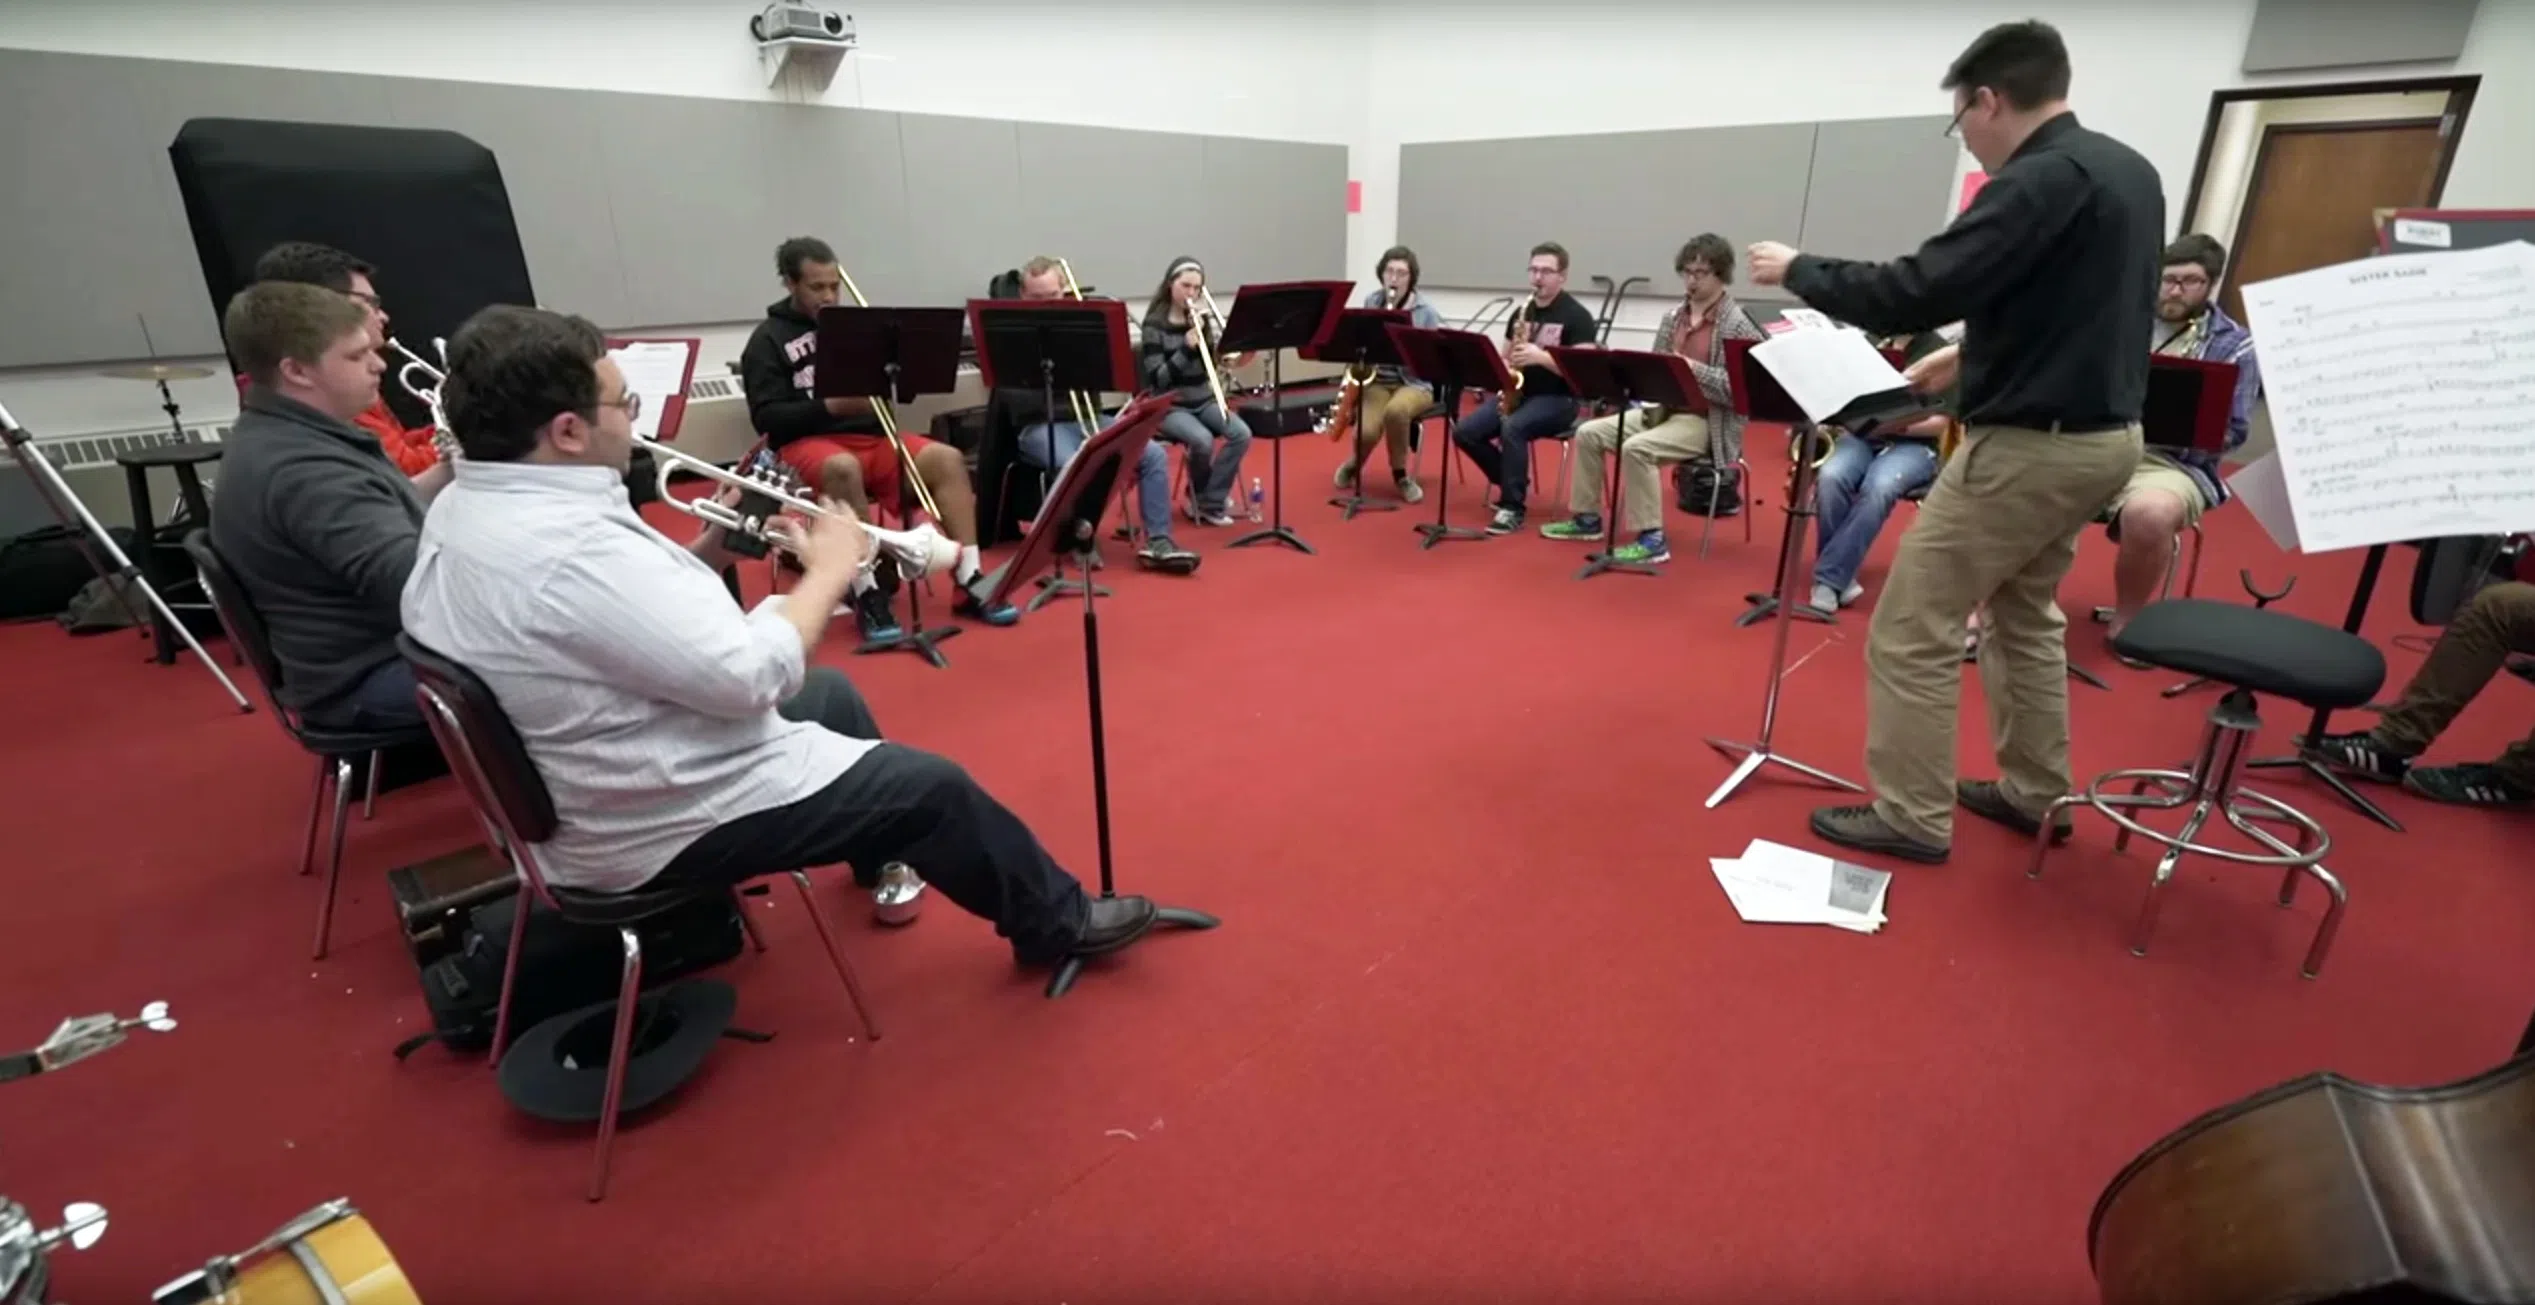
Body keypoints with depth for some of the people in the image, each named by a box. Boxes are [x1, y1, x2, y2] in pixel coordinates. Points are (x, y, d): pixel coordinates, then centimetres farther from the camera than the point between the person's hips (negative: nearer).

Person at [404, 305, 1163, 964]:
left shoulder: (463, 510, 1)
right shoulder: (569, 549, -33)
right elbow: (753, 674, -31)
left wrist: (710, 548, -1)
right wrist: (830, 570, -17)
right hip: (657, 824, -10)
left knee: (834, 694, 25)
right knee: (934, 787, -1)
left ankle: (880, 854, 48)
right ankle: (1056, 924, 21)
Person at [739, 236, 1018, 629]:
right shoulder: (768, 340, 2)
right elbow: (766, 418, -8)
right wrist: (831, 406, -20)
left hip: (871, 434, 5)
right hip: (808, 441, -5)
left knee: (947, 459, -20)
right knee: (844, 468, -40)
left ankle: (969, 582, -23)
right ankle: (868, 594, -33)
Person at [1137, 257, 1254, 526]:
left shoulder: (1199, 319, 9)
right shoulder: (1155, 325, -8)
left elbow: (1209, 367, 8)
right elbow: (1158, 379, -17)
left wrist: (1224, 362, -14)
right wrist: (1186, 347, -26)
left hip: (1203, 398, 5)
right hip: (1170, 404, -5)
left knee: (1241, 434, -21)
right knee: (1202, 440, -33)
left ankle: (1209, 502, -11)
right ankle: (1205, 497, -3)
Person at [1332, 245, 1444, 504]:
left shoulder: (1426, 312, -4)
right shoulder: (1370, 301, 5)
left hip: (1414, 383, -2)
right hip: (1376, 380, 2)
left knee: (1395, 411, -38)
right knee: (1366, 431, -28)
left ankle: (1400, 476, -13)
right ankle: (1354, 465, 10)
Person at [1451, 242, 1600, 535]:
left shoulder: (1576, 316, -7)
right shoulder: (1521, 312, 12)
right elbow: (1503, 357, 18)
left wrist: (1541, 357, -26)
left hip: (1558, 399, -6)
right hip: (1518, 392, 7)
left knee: (1511, 428, -36)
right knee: (1464, 432, -13)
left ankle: (1512, 507, -25)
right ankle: (1512, 483, 7)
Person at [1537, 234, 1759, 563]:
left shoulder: (1739, 325, -11)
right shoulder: (1673, 316, 10)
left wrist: (1691, 367, -25)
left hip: (1707, 423, -7)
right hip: (1664, 410, 8)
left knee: (1636, 448, -31)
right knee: (1588, 433, -3)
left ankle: (1652, 539, -23)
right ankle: (1587, 518, 7)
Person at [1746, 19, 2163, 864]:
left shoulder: (2040, 181, -19)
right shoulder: (2128, 172, 11)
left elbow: (1916, 293, -25)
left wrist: (1798, 271, -11)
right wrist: (1969, 353, 22)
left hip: (2031, 444, -10)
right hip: (2103, 432, 10)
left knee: (1911, 631, -2)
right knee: (2025, 612, 23)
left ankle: (1913, 818, 7)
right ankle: (2035, 793, 31)